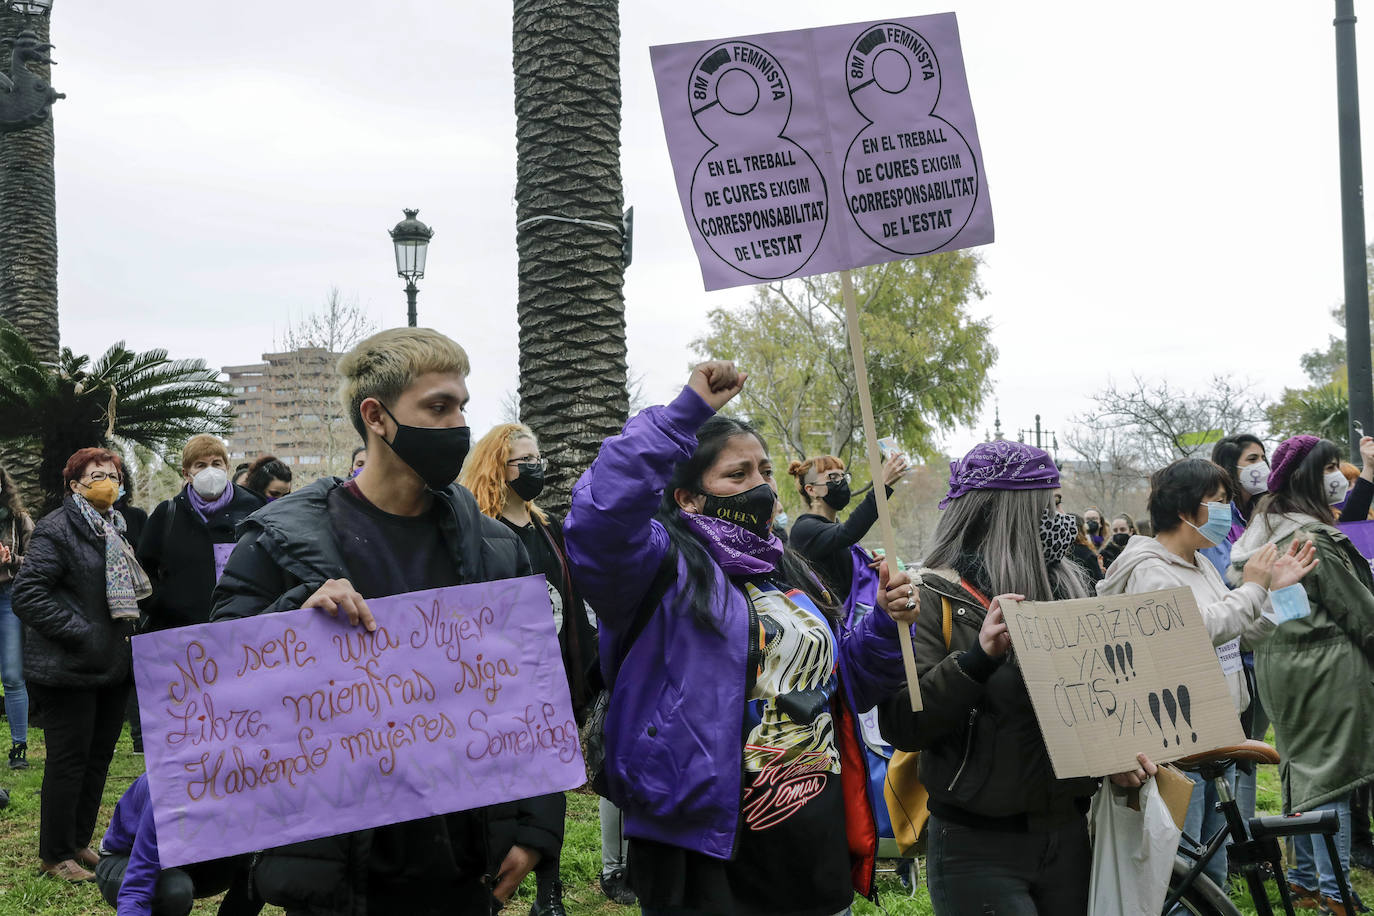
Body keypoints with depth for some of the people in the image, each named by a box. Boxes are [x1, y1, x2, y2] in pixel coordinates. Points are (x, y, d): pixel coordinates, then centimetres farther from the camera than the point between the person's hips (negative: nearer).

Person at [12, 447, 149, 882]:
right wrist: (80, 634, -21)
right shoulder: (57, 529, -12)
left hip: (111, 666, 8)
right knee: (69, 760, 0)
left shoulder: (115, 529, 15)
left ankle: (80, 843, 27)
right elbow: (28, 594, -19)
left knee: (99, 756, 14)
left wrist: (130, 631, 13)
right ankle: (55, 855, 13)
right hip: (69, 670, -8)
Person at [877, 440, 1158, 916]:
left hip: (1069, 832, 6)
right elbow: (901, 725, -17)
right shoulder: (936, 597, -9)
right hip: (979, 846, -5)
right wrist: (979, 654, -29)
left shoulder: (1071, 584, 8)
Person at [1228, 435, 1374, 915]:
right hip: (1326, 666, -9)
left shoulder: (1263, 531, 10)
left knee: (1300, 768, 17)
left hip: (1277, 663, 9)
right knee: (1331, 774, -5)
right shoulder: (1312, 539, -19)